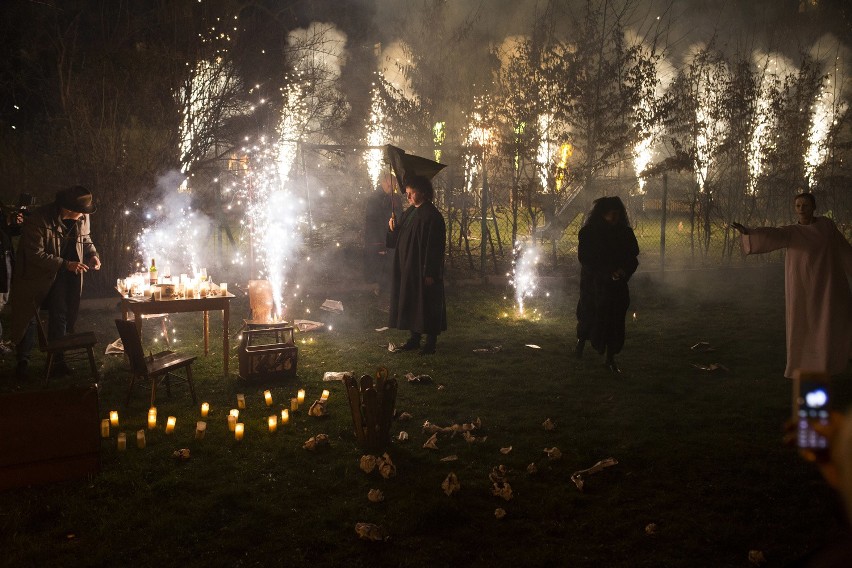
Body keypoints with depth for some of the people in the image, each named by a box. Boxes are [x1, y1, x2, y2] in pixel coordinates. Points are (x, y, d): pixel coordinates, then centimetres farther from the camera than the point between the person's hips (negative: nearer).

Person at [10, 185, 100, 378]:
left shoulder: (82, 218, -9)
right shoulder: (39, 219, -26)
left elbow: (85, 239, 12)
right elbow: (35, 254, -25)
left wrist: (93, 254, -8)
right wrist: (65, 264, -29)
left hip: (62, 275, 4)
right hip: (37, 274, -4)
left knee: (60, 316, 4)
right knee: (28, 317, 5)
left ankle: (57, 360, 14)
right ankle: (23, 360, 19)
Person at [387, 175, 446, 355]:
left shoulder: (431, 215, -15)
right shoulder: (410, 212, 11)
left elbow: (434, 246, -18)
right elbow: (400, 239, 18)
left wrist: (430, 272, -21)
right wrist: (393, 229, -4)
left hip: (422, 269, -8)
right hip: (407, 267, 9)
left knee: (426, 303, -1)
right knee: (410, 302, 12)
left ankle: (431, 340, 8)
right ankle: (415, 337, 22)